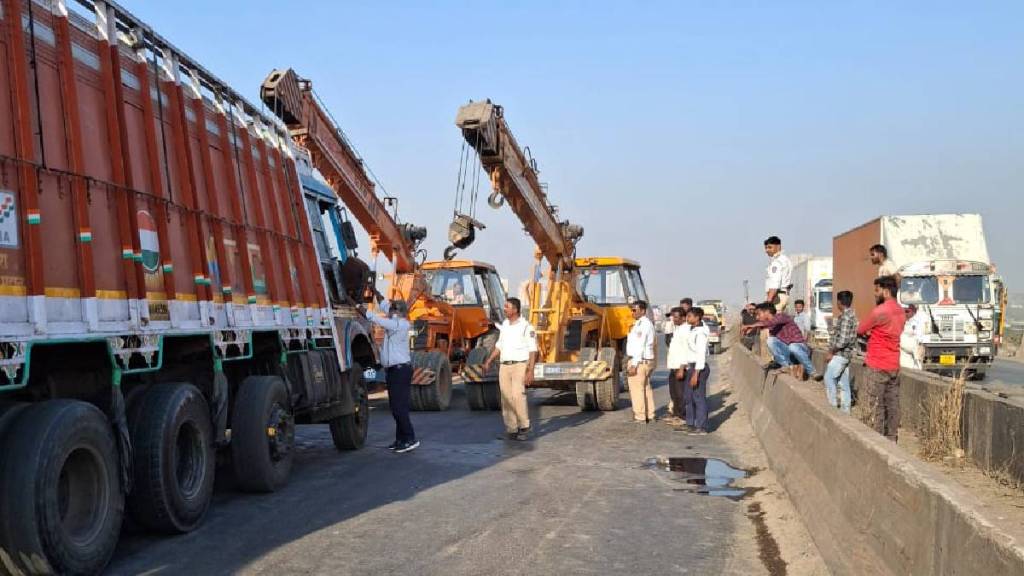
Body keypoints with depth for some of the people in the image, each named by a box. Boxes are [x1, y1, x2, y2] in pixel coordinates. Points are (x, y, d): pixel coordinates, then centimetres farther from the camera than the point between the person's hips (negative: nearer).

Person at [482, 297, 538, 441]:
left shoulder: (526, 327, -7)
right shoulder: (504, 325, 13)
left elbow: (533, 351, -8)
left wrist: (530, 371, -14)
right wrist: (489, 361, 16)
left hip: (520, 366, -6)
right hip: (504, 366, 6)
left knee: (518, 395, -19)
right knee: (506, 398, 2)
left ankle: (524, 428, -5)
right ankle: (511, 430, 9)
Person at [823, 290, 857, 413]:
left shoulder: (845, 317, -19)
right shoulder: (850, 315, 13)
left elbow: (843, 340, -24)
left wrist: (831, 352, -14)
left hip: (840, 354, -10)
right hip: (845, 354, 10)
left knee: (829, 379, -4)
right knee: (844, 383, 11)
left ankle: (833, 407, -2)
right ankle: (845, 410, 14)